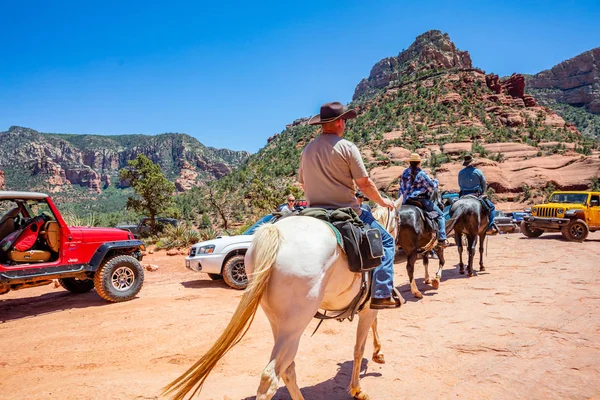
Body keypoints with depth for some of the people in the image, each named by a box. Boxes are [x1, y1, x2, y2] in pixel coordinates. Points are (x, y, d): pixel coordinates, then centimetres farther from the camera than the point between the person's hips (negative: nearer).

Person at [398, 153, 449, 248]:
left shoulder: (405, 173, 11)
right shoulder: (421, 174, -7)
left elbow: (401, 189, 16)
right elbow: (432, 187, -7)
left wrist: (401, 200, 24)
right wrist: (435, 181, 13)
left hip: (406, 201, 6)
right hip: (421, 200, -6)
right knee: (440, 215, 3)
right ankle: (442, 239, -6)